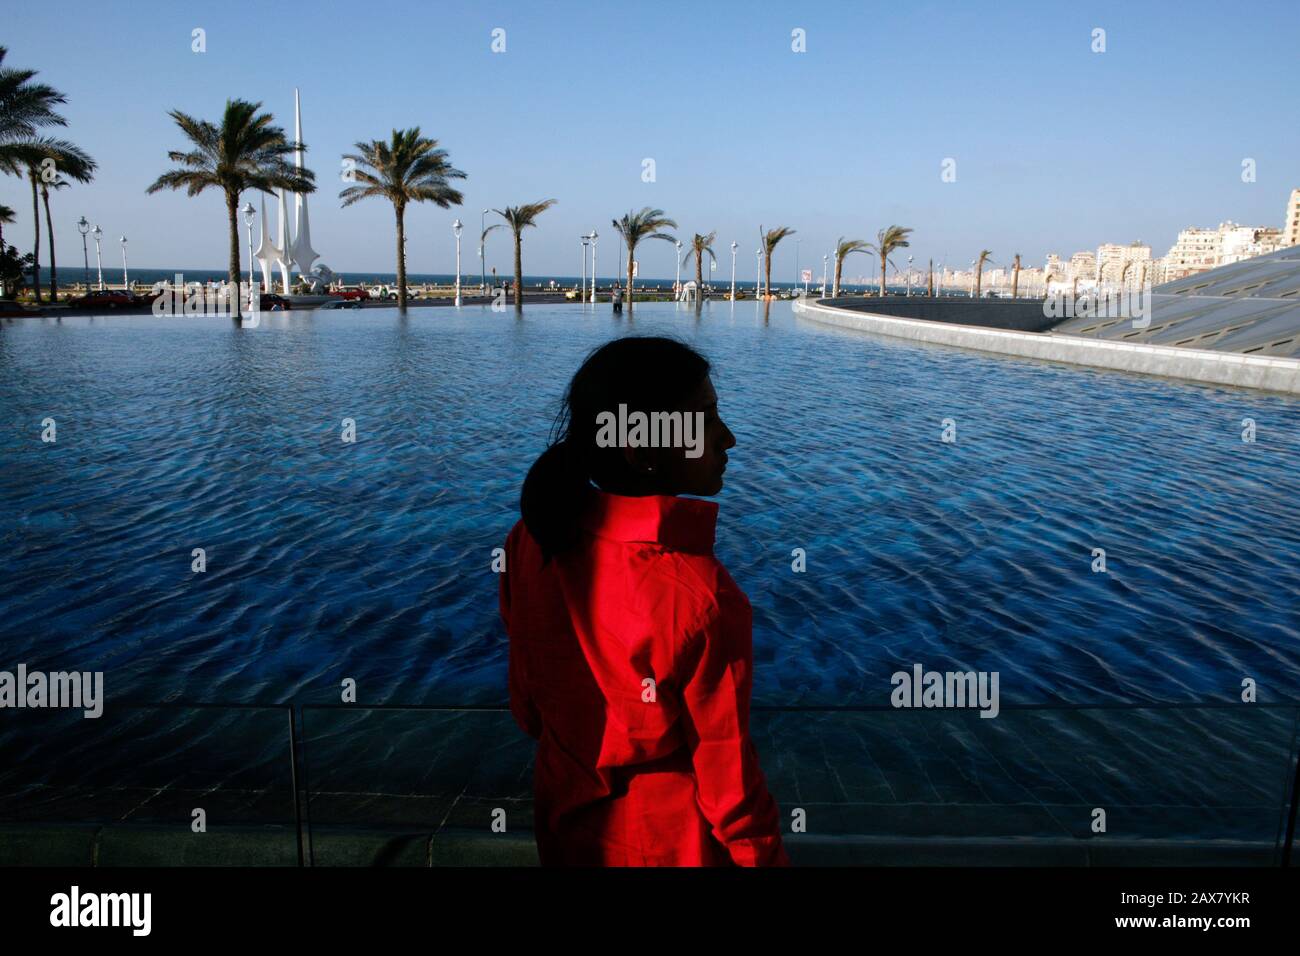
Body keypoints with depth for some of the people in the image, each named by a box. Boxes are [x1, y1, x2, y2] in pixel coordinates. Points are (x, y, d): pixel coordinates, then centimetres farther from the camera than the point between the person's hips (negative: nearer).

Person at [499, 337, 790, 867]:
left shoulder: (532, 540, -17)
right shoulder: (700, 598, -35)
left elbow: (526, 702, -2)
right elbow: (727, 776, -22)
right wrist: (764, 856, -5)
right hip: (673, 843, -4)